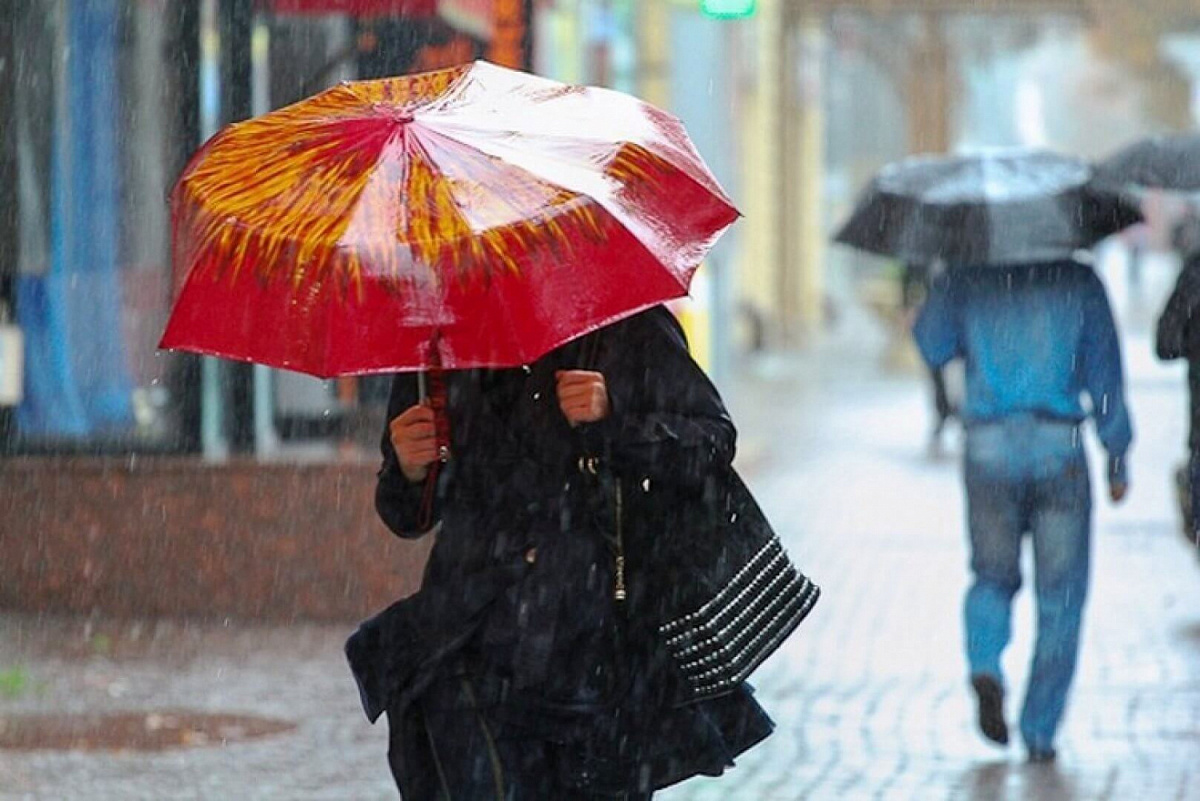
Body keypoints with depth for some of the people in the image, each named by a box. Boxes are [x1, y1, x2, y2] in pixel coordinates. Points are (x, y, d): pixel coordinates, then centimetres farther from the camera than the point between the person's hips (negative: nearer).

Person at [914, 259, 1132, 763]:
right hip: (1059, 447, -1)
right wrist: (1117, 457, 8)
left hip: (989, 450, 1)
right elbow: (1105, 372, 3)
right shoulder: (1077, 281, 2)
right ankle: (1039, 731, 4)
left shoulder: (966, 280, 2)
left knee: (993, 577, 20)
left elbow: (932, 346, 9)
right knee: (1059, 595, 7)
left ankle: (985, 665, -10)